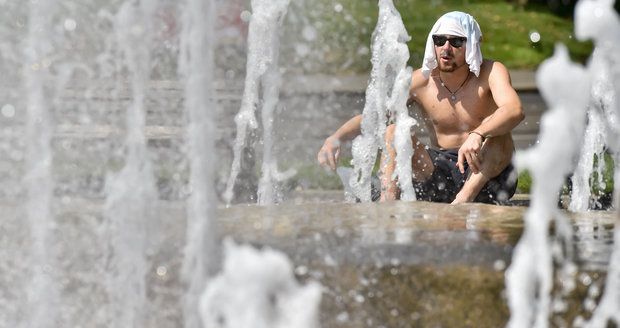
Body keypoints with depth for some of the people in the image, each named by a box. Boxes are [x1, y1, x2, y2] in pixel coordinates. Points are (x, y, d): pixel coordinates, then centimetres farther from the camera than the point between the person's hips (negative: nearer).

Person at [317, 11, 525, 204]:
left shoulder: (490, 73, -10)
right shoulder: (421, 81, -1)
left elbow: (514, 111, -31)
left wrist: (478, 135, -50)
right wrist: (336, 138, -27)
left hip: (488, 176, -3)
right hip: (440, 175, 3)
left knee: (493, 127, -29)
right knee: (393, 132, -15)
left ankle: (464, 199, -45)